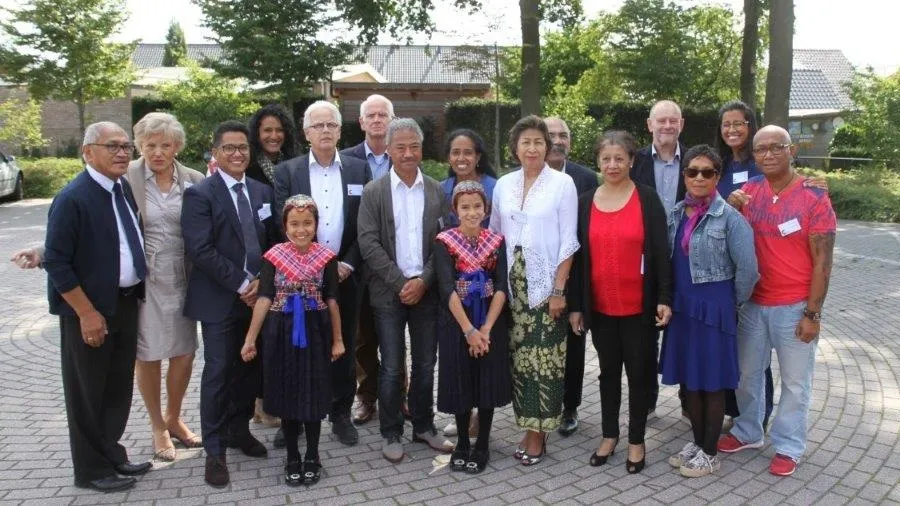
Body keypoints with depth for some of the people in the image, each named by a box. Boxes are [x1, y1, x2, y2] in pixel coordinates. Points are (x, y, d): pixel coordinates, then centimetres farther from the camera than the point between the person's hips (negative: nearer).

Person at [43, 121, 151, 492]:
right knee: (88, 393, 8)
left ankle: (111, 456, 35)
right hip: (90, 310, -7)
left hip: (127, 304, 8)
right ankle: (92, 470, 23)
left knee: (119, 388, 18)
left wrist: (137, 292, 8)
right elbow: (56, 262, -18)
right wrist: (87, 313, -18)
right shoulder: (72, 199, -18)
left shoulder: (124, 187, 5)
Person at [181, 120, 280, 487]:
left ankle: (239, 430, 30)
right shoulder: (199, 193, -6)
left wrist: (262, 281, -3)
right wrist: (241, 284, -16)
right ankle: (214, 450, 13)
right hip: (219, 300, -5)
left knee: (250, 369, 11)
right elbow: (200, 250, -15)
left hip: (257, 296, 5)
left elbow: (273, 242, 12)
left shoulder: (262, 192, 11)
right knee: (218, 372, 1)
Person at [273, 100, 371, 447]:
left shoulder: (359, 170, 6)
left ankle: (341, 415, 22)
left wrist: (348, 265, -8)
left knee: (343, 348, 9)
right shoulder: (287, 171, 2)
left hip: (345, 275, 1)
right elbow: (284, 225, -5)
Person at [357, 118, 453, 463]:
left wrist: (423, 281, -10)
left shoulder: (436, 191, 5)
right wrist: (400, 284, -13)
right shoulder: (374, 192, -1)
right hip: (388, 293, -2)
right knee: (391, 368, 4)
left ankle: (424, 426, 26)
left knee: (425, 365, 11)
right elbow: (369, 244, -8)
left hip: (426, 290, 2)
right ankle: (391, 434, 17)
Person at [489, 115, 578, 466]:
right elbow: (494, 236, 11)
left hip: (547, 284, -3)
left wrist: (559, 290, -10)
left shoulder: (562, 183, -3)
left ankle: (539, 432, 8)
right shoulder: (503, 185, 8)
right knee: (519, 356, 6)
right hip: (512, 284, 4)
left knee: (544, 358, -3)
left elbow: (568, 240, -5)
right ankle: (527, 427, 17)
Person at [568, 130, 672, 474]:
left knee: (639, 372, 8)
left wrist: (664, 298, -14)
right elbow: (579, 257, 5)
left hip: (639, 306, -3)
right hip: (600, 307, 3)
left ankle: (636, 440, 23)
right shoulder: (586, 203, 4)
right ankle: (609, 435, 29)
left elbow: (660, 252, -7)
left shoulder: (647, 199, -4)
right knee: (608, 371, 15)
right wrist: (575, 305, 4)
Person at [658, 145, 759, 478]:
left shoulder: (729, 217, -13)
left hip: (713, 308, -6)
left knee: (712, 382, 5)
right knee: (689, 379, 14)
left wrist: (732, 303, -2)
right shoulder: (676, 214, 4)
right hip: (682, 307, 6)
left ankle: (709, 453, 18)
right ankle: (697, 442, 30)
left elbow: (748, 269, -12)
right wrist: (671, 299, 9)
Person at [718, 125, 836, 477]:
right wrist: (729, 207, -12)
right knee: (747, 373, 18)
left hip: (794, 308, -4)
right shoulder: (749, 190, 1)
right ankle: (747, 431, 36)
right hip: (752, 303, 4)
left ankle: (788, 446, 25)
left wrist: (812, 314, -12)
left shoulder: (814, 199, -11)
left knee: (795, 382, 10)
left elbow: (822, 263, -11)